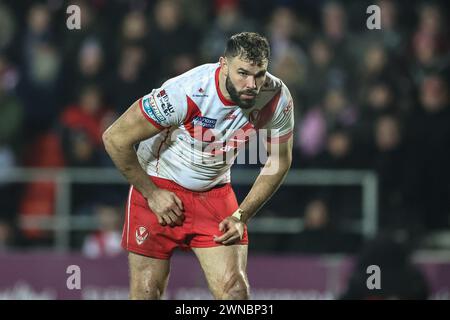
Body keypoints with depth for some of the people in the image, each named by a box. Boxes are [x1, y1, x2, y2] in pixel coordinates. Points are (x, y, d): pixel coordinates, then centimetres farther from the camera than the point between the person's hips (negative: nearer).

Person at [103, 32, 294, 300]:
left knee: (235, 290, -10)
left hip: (215, 191, 3)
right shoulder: (185, 93, -30)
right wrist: (151, 194, -13)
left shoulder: (277, 98, -17)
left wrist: (242, 216, -5)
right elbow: (115, 138, -21)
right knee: (147, 292, -1)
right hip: (159, 188, -3)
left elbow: (280, 161, 2)